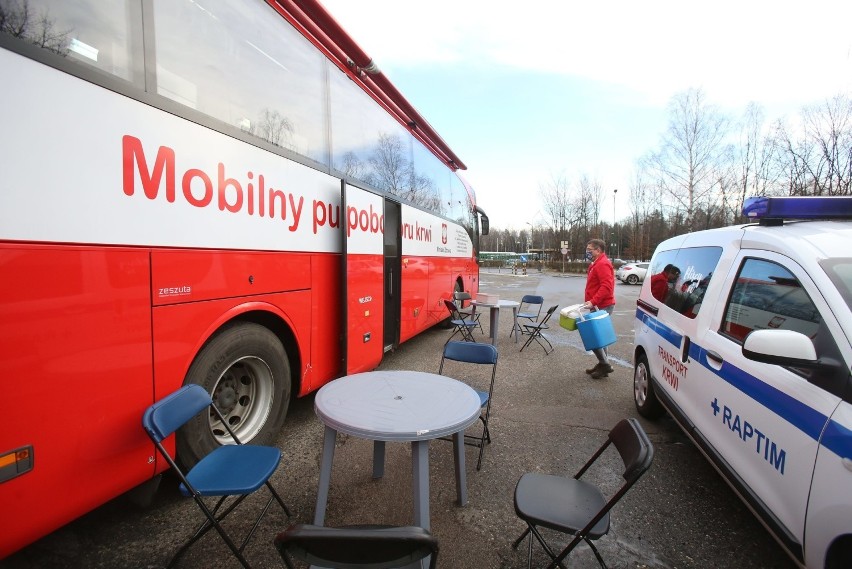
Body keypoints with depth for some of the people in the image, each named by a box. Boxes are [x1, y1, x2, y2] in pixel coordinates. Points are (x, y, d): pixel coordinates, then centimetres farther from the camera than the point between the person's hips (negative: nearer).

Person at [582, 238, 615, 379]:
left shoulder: (602, 264, -17)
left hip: (603, 306, -11)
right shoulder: (597, 264, 17)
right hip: (600, 305, 11)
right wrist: (592, 302, 18)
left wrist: (593, 302, -29)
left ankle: (605, 364, 0)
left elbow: (606, 287, -27)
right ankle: (603, 364, 22)